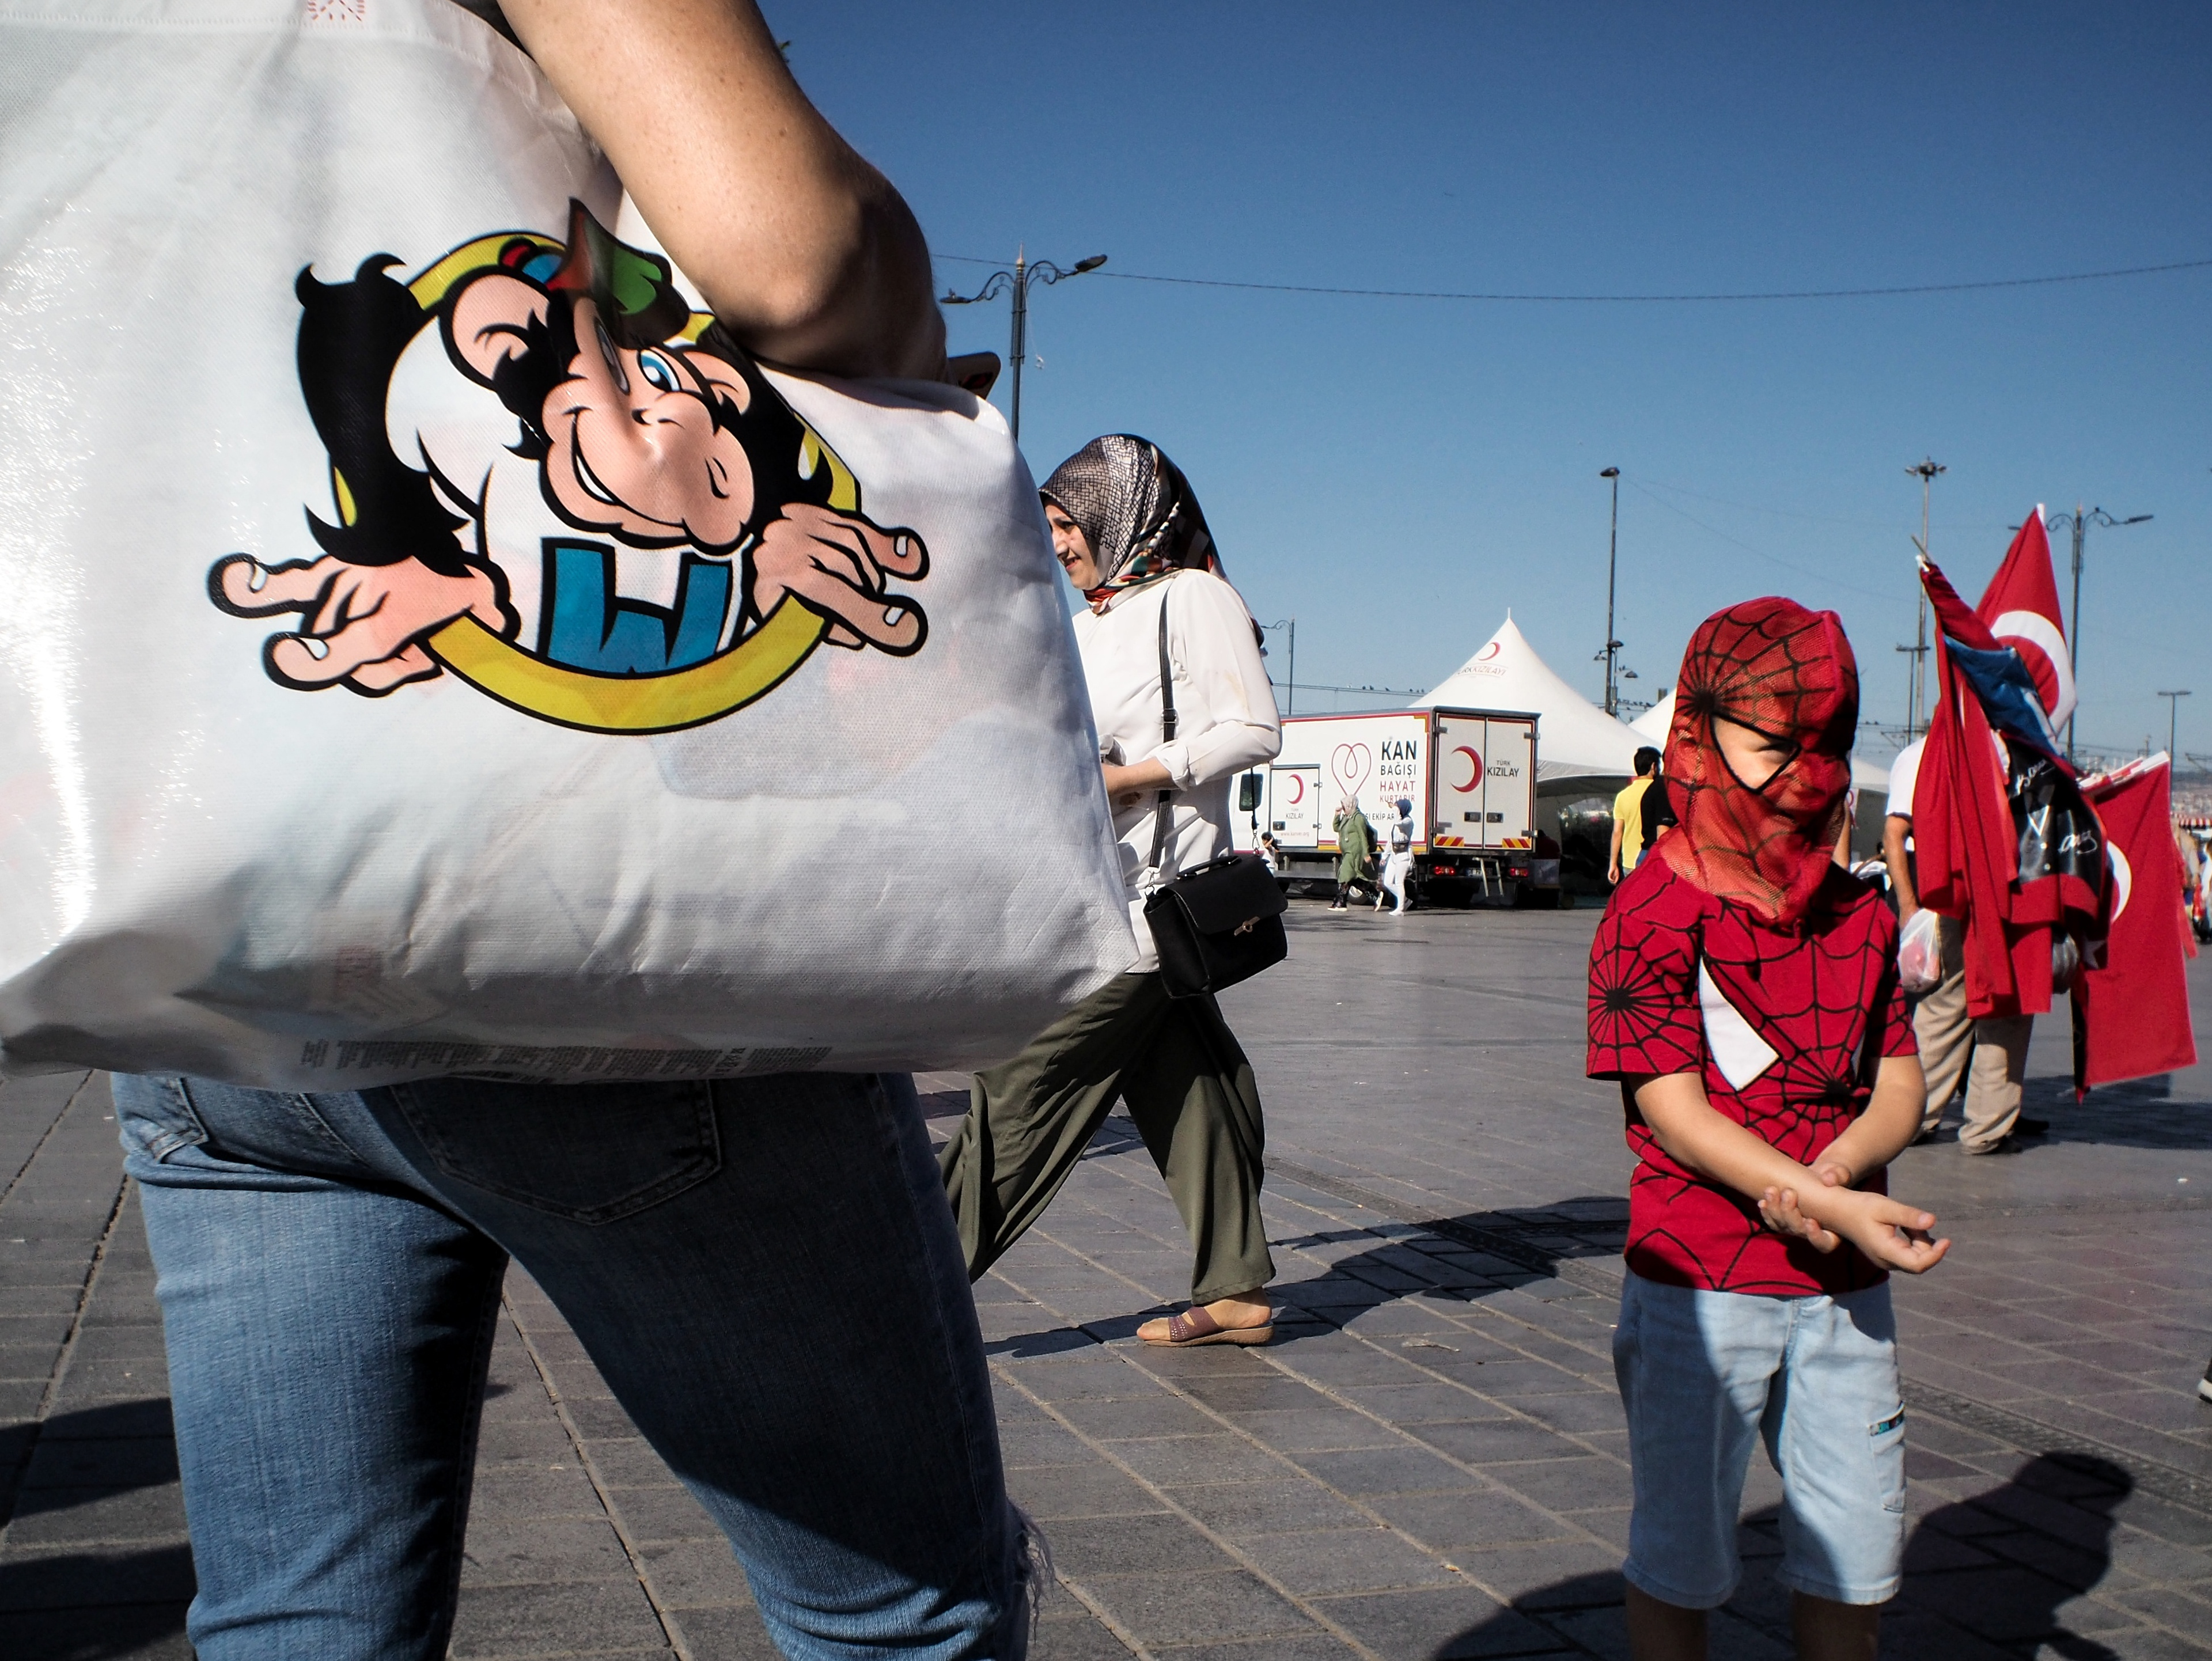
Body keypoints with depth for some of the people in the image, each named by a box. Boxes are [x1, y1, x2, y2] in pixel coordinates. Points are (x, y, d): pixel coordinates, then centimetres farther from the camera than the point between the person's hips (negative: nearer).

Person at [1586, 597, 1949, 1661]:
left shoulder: (1860, 916, 8)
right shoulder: (1655, 913, -10)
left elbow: (1900, 1087, 7)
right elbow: (1675, 1110, -16)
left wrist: (1832, 1173, -15)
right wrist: (1835, 1206, -24)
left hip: (1843, 1290, 5)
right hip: (1700, 1289, -5)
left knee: (1856, 1556, 13)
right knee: (1681, 1554, 7)